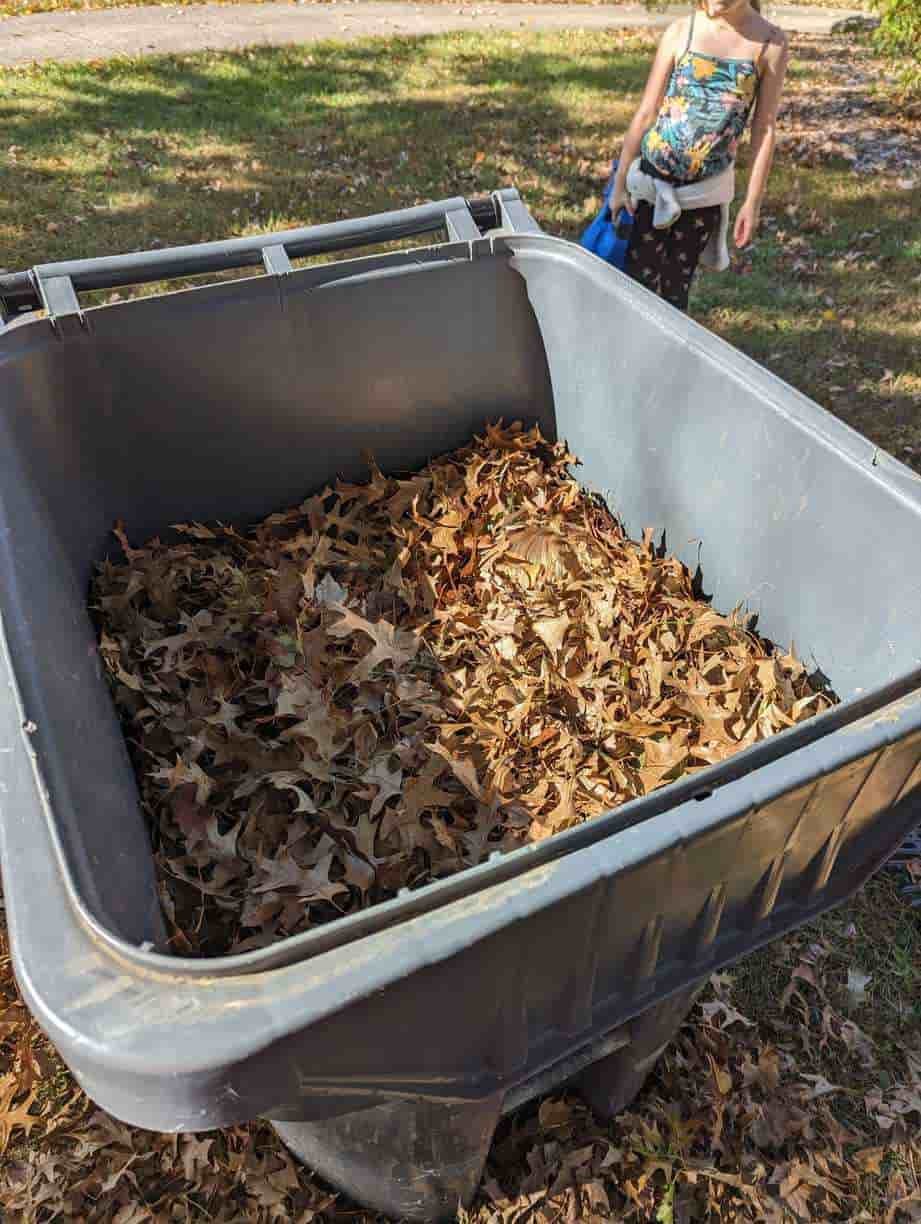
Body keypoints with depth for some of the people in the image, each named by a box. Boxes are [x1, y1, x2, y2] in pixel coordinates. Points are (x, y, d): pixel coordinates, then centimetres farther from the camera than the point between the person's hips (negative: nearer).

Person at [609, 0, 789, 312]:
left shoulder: (771, 42, -3)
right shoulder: (681, 31, -1)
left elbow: (764, 129, -1)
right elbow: (646, 113, 1)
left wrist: (752, 203, -3)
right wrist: (619, 182, 1)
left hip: (706, 190, 0)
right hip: (653, 179, 0)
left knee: (676, 288, 8)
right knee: (639, 280, -2)